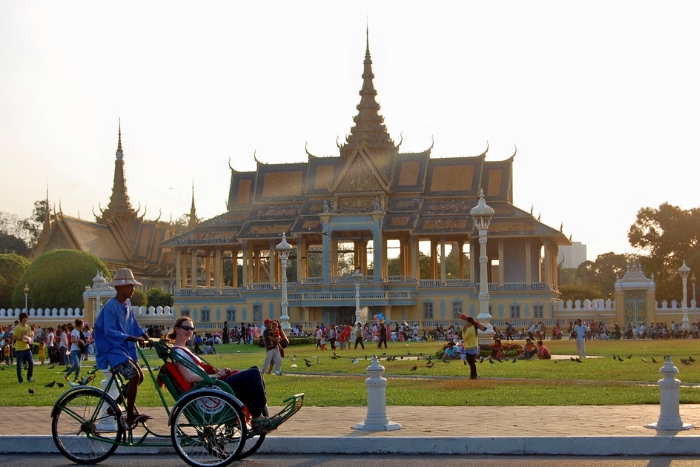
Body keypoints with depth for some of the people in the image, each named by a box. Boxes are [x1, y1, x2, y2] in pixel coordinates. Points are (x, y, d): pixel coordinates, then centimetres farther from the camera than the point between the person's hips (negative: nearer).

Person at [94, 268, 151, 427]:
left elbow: (133, 325, 12)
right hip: (112, 349, -9)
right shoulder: (111, 306, -18)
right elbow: (110, 332, -24)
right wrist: (132, 338, -31)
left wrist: (144, 335, -6)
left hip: (126, 348, 9)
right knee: (134, 376, -20)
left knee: (139, 376, 8)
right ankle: (130, 415, -12)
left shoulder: (127, 303, 8)